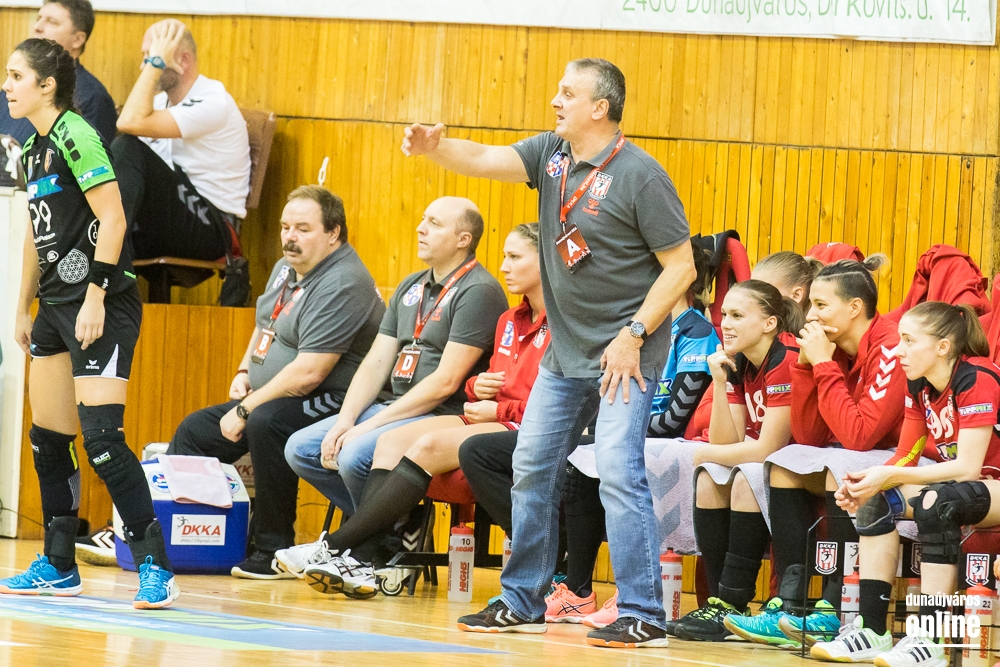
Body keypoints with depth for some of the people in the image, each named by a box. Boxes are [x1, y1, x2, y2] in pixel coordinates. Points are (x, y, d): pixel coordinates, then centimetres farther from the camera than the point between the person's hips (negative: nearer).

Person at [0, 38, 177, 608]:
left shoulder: (75, 137, -13)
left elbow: (112, 219, -18)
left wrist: (95, 297, -21)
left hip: (102, 306, -9)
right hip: (57, 306, 9)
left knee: (102, 437, -15)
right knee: (47, 439, 11)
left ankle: (155, 569, -12)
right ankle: (59, 568, 19)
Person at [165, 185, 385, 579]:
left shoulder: (340, 287, -21)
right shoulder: (286, 268, 11)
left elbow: (308, 373, -27)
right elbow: (265, 325, 30)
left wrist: (245, 411, -21)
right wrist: (244, 373, 12)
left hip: (329, 406, -11)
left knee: (266, 422, -36)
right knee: (196, 430, 9)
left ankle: (275, 553, -26)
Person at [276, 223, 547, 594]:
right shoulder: (510, 321, 22)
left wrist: (500, 409, -13)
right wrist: (478, 387, 4)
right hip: (489, 420, 10)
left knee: (429, 446, -27)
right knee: (392, 440, -11)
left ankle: (336, 546, -28)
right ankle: (361, 560, -27)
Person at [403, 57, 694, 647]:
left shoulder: (640, 175, -15)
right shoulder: (550, 153, 5)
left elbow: (681, 267, -14)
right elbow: (486, 160, -6)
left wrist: (633, 336, -18)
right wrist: (435, 147, -27)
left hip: (625, 354, -8)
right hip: (565, 351, 8)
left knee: (619, 472, -16)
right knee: (532, 469, 10)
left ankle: (644, 615, -12)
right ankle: (523, 604, 22)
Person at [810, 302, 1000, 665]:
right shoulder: (919, 386, 3)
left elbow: (967, 468, -26)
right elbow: (906, 456, 4)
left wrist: (889, 476, -30)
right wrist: (864, 484, -17)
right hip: (957, 484, 9)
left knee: (936, 502, -35)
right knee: (876, 500, -9)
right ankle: (871, 630, -12)